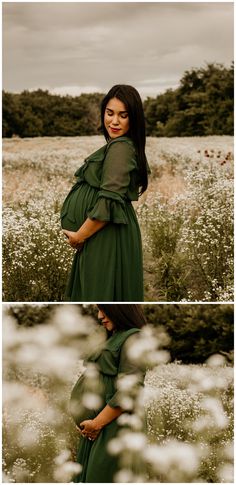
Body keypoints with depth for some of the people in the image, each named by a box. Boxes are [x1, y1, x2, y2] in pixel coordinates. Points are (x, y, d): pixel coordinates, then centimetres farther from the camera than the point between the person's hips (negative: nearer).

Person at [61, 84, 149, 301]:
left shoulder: (120, 147, -17)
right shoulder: (118, 145, 14)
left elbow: (109, 203, -24)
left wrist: (79, 235, -14)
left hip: (107, 237, -10)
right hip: (103, 235, 10)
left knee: (101, 293, -1)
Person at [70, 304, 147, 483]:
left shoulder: (132, 339, -12)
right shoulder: (114, 339, 16)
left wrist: (96, 423, -13)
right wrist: (87, 423, 6)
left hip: (116, 428, -9)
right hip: (98, 429, 9)